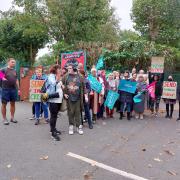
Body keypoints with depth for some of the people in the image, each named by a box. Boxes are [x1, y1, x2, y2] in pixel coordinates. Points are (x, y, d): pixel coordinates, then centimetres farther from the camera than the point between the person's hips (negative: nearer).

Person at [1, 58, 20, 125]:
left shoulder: (15, 71, 13)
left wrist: (18, 89, 14)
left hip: (13, 89, 5)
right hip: (5, 89, -5)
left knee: (13, 103, 10)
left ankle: (12, 117, 20)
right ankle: (4, 119, 10)